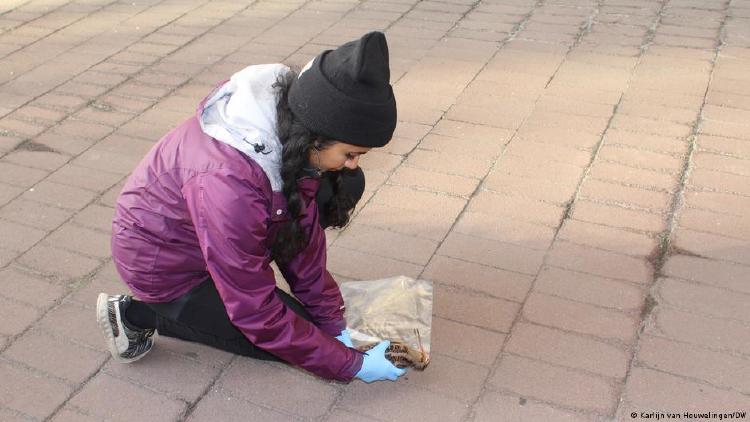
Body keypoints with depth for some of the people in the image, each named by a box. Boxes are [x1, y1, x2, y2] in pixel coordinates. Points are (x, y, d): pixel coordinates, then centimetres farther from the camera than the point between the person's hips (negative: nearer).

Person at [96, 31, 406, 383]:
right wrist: (353, 364, -20)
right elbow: (258, 315, -29)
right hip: (165, 265, -7)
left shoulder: (285, 109, -19)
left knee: (345, 187, -5)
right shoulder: (229, 183, -41)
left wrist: (334, 322, -7)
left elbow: (304, 224, -8)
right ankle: (138, 314, 1)